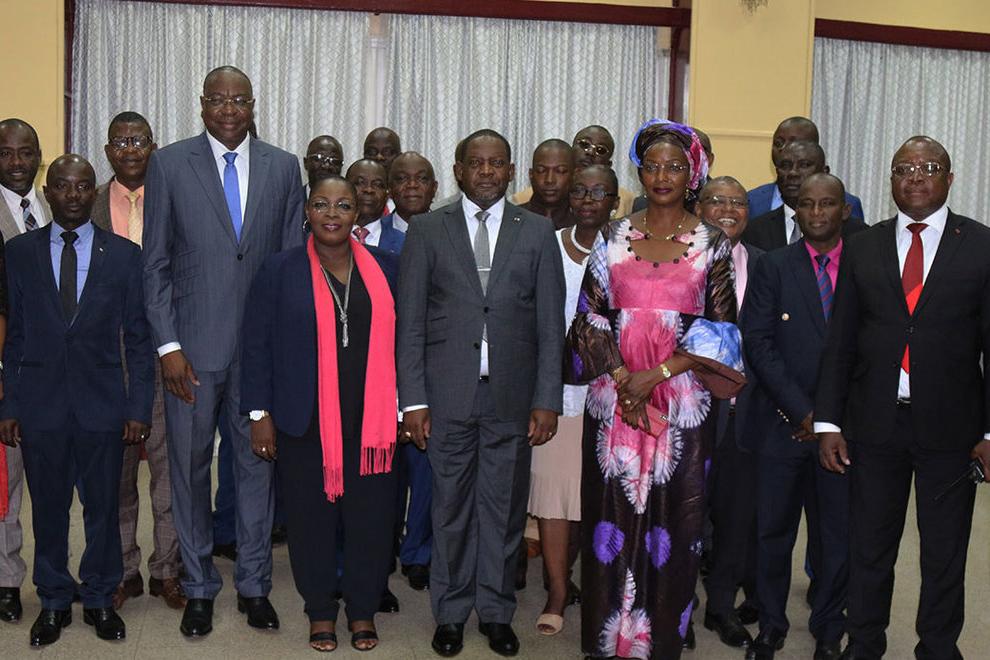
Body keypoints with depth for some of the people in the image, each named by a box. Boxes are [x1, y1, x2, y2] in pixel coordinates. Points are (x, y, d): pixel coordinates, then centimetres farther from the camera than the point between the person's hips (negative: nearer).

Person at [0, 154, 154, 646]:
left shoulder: (124, 255, 1)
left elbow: (138, 338, 2)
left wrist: (139, 408, -3)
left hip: (102, 403, 0)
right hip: (41, 403, 1)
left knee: (103, 507, 8)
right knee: (48, 508, 10)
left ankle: (100, 600, 26)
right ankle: (54, 602, 27)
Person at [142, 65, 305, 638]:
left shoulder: (283, 167, 5)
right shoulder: (169, 164, 1)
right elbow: (156, 262, 0)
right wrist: (168, 345, -7)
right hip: (194, 345, -1)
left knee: (258, 461, 9)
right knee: (190, 464, 8)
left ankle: (254, 585, 24)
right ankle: (199, 587, 24)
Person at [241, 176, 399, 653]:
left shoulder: (384, 269, 7)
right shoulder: (279, 270, 2)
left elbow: (398, 341, 8)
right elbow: (257, 345, 2)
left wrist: (404, 407, 6)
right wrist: (260, 413, -2)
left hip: (371, 421, 1)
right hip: (304, 422, -1)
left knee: (370, 518, 6)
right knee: (310, 518, 6)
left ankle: (363, 609, 24)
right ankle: (320, 611, 24)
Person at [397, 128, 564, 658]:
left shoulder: (537, 233, 6)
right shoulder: (427, 231, 4)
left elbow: (550, 325, 4)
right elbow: (410, 323, 2)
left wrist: (547, 400, -3)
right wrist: (412, 400, -4)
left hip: (512, 395, 1)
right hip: (448, 394, -1)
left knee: (504, 507, 8)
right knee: (450, 507, 7)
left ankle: (496, 611, 24)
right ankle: (451, 612, 23)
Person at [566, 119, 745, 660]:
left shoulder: (712, 244, 3)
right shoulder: (613, 238, 7)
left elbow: (719, 331, -1)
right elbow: (591, 316, 4)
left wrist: (658, 373, -12)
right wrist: (621, 375, -10)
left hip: (680, 403, -1)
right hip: (614, 398, 1)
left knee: (671, 518, 2)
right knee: (612, 514, 4)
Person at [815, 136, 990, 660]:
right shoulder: (862, 248, 5)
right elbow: (839, 343, 4)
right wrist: (828, 422, -1)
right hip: (875, 423, 2)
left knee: (945, 555, 11)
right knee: (868, 548, 12)